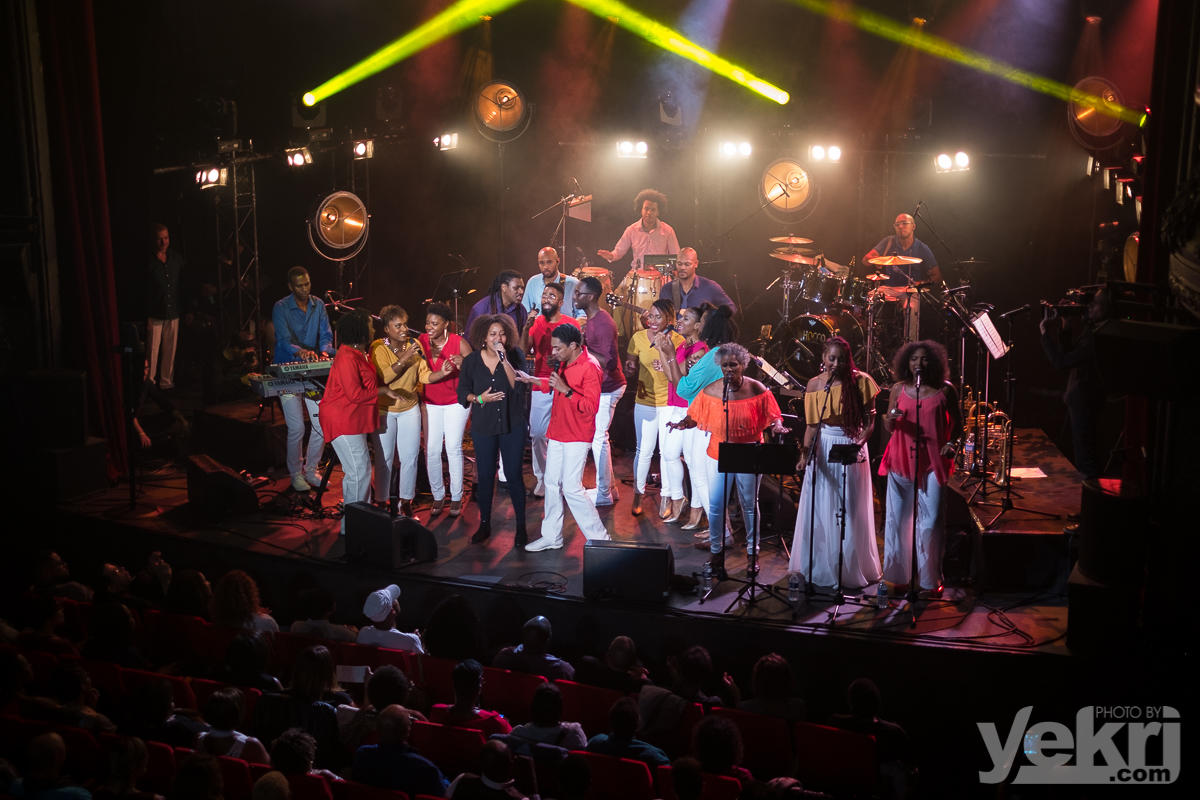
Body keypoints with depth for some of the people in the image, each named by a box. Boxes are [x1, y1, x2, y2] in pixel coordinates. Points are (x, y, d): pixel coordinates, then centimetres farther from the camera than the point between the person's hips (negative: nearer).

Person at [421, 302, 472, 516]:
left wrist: (462, 365, -29)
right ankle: (438, 496, 13)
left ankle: (456, 498, 9)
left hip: (456, 402, -3)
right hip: (430, 402, 3)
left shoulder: (459, 343, -10)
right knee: (431, 450, -1)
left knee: (454, 448, -2)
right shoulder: (421, 341, -2)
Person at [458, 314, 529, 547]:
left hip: (512, 425, -1)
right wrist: (479, 399, -11)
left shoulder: (515, 355, -4)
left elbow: (519, 385, -17)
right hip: (483, 426, 2)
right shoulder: (471, 361, -1)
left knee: (514, 476, -1)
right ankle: (484, 525, 22)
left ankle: (521, 527, 12)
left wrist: (504, 359, -23)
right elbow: (462, 392, 7)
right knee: (485, 476, 7)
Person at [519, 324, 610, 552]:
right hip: (557, 434, 9)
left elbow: (591, 407, -23)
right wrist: (529, 379, 23)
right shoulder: (565, 363, 10)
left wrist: (566, 390, -28)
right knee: (552, 483, 12)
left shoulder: (590, 367, -18)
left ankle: (599, 538, 1)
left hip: (577, 438, -9)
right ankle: (551, 537, 23)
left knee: (571, 488, -10)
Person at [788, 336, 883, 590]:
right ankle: (819, 567, 23)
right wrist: (805, 453, -12)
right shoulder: (815, 385, 0)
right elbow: (812, 425, 1)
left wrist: (860, 443, -23)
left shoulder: (860, 381, -7)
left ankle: (851, 569, 18)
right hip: (823, 447, 2)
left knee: (850, 511, 3)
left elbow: (870, 420, -6)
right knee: (820, 510, 8)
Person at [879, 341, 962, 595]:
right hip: (901, 461, 2)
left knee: (931, 522, -4)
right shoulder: (898, 389, 6)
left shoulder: (945, 390, 2)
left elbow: (957, 422, 13)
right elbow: (888, 428, 11)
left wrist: (951, 443, -4)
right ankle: (898, 576, 17)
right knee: (898, 519, 4)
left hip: (932, 462, -2)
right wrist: (891, 418, -12)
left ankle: (930, 579, 9)